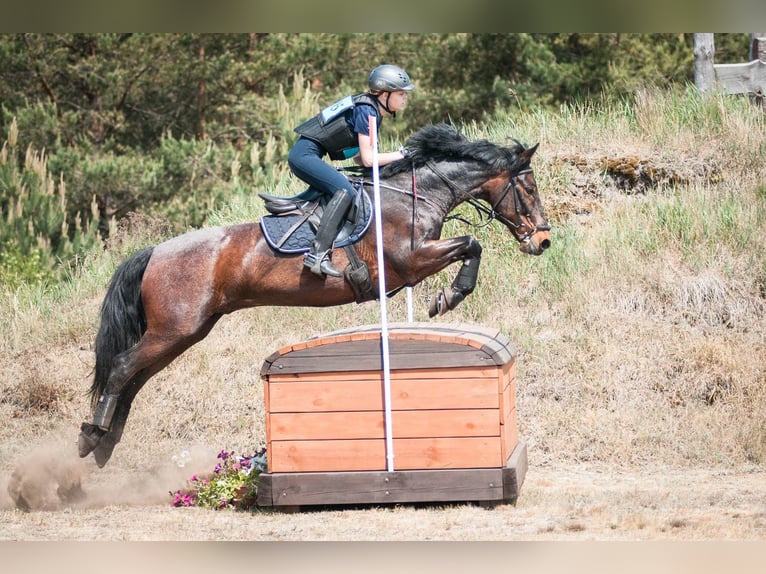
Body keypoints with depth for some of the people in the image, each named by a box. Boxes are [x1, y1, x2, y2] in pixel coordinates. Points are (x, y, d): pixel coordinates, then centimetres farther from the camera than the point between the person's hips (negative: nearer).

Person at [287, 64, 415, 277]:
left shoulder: (369, 110, 16)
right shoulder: (366, 111, -14)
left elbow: (358, 157, 17)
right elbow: (368, 159, -17)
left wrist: (392, 162, 6)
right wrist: (401, 155, -6)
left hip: (305, 156, 11)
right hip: (305, 154, -11)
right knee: (345, 191, -24)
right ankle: (318, 254, -34)